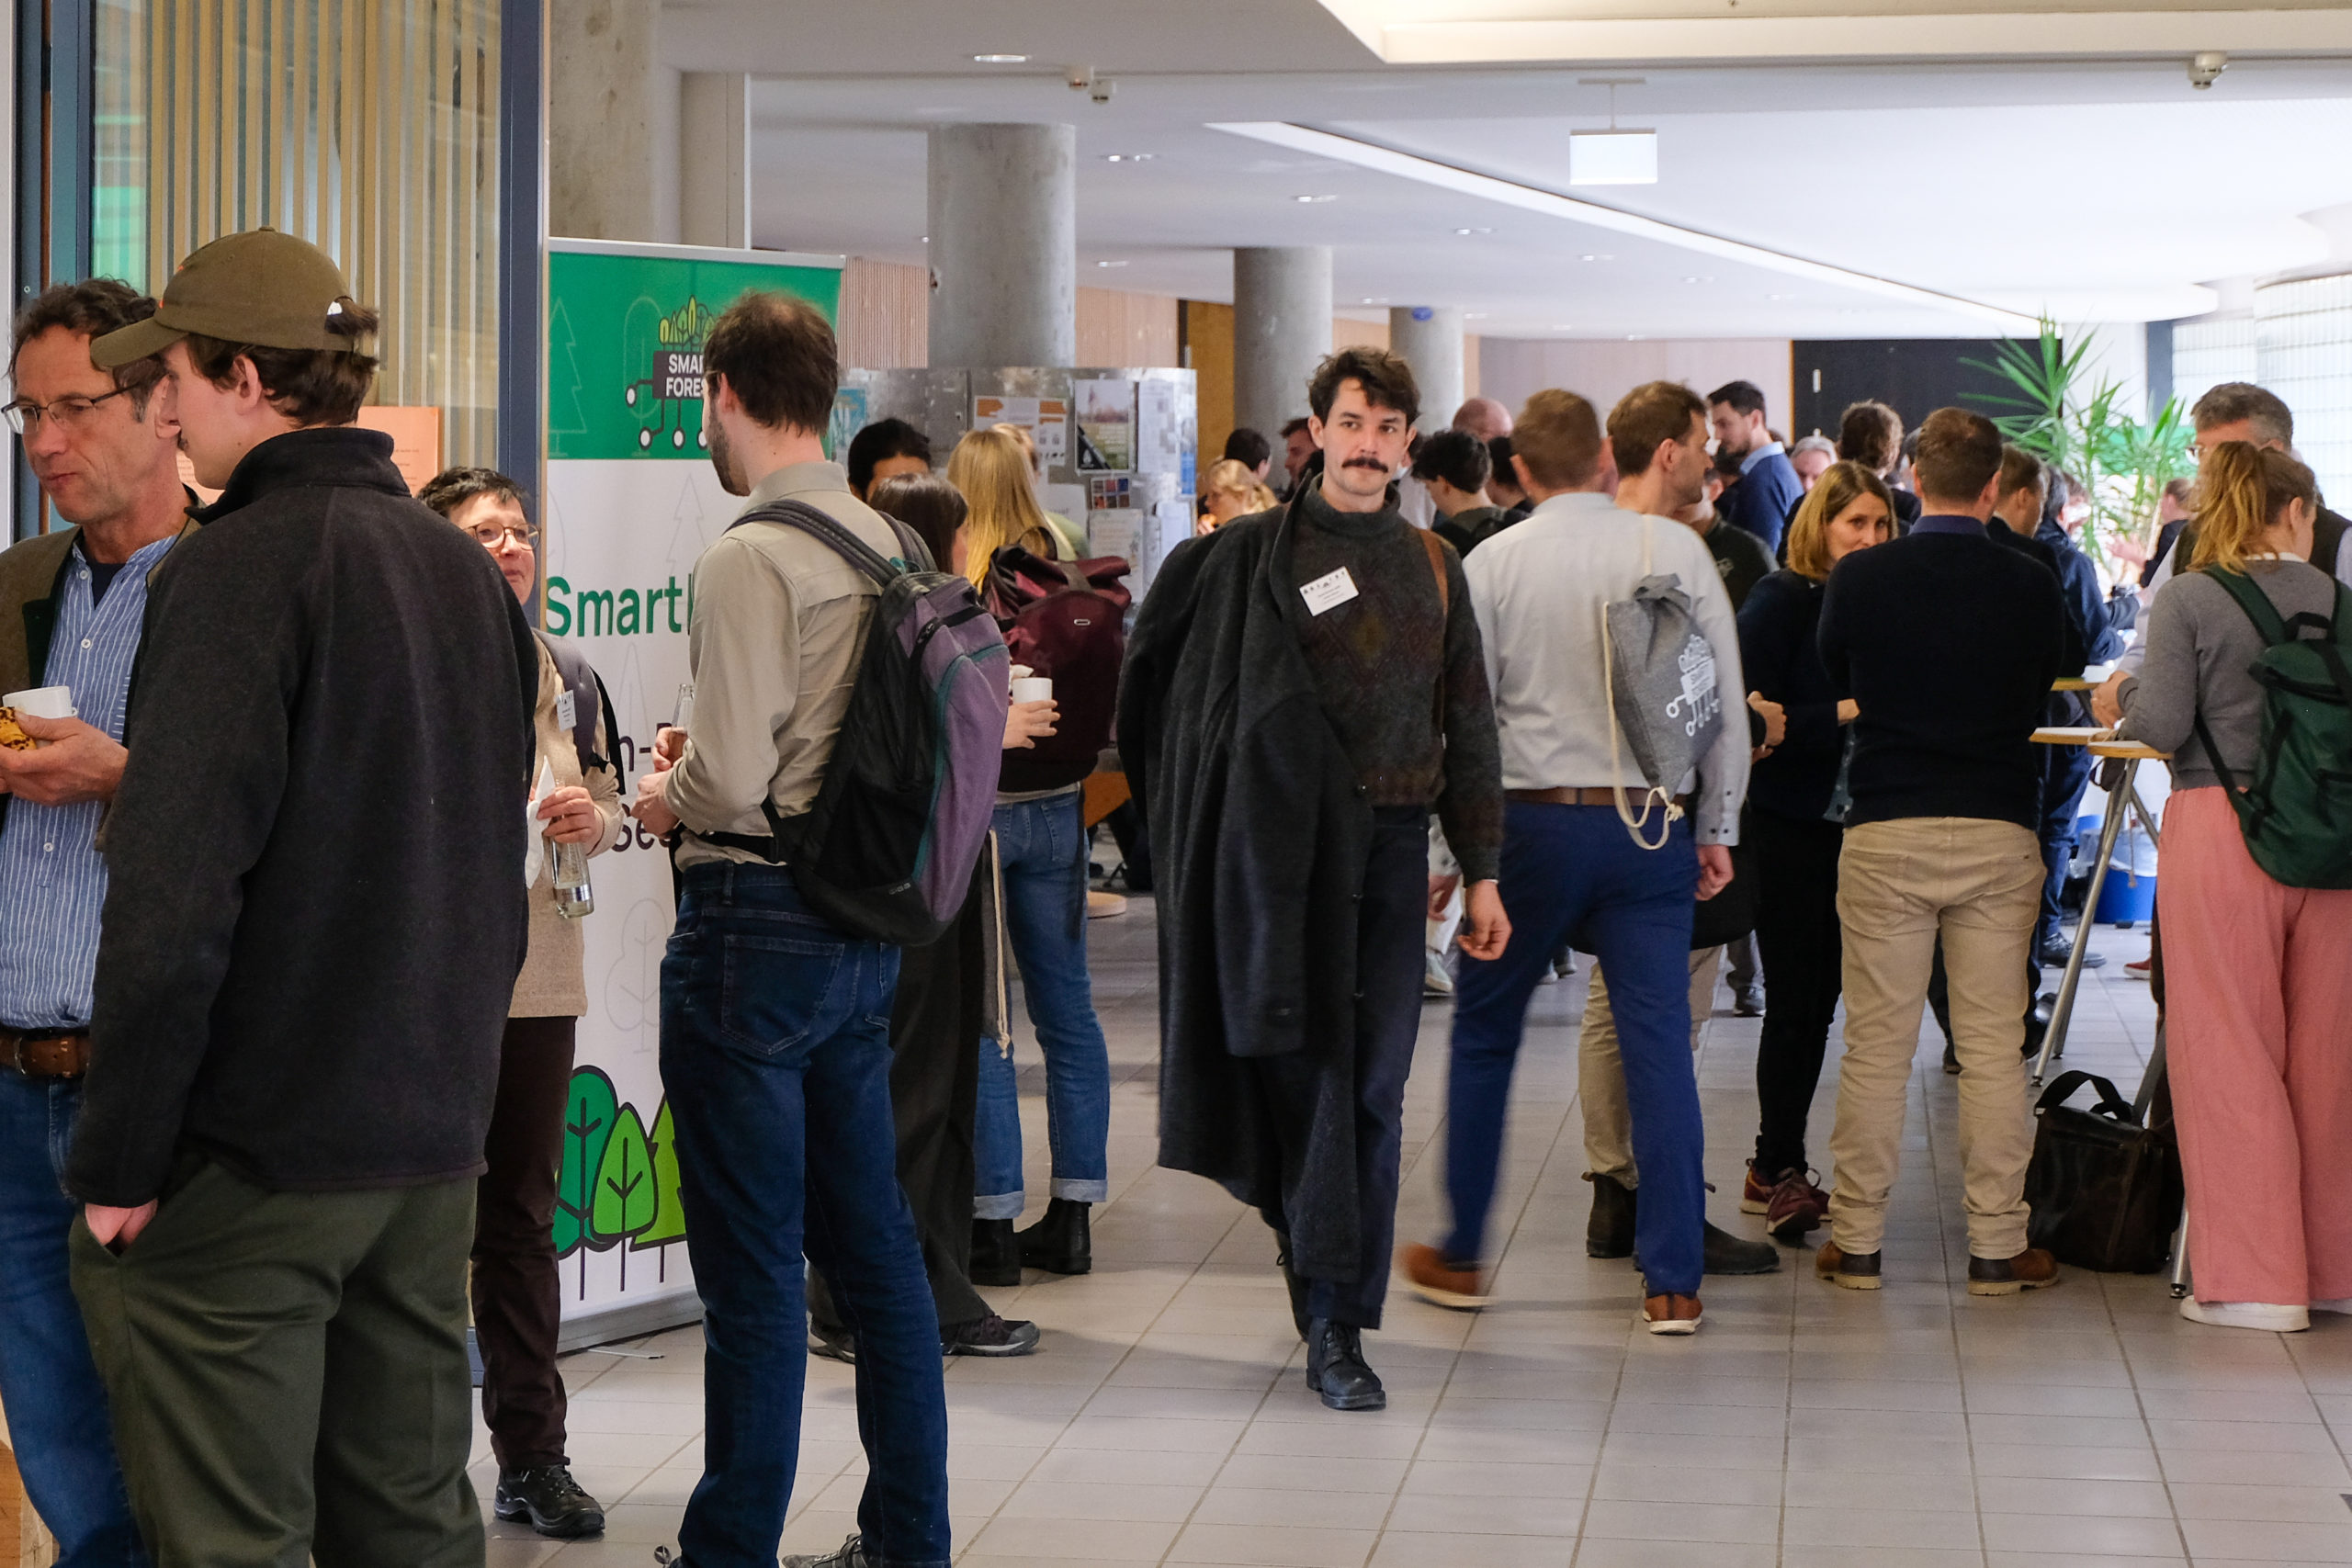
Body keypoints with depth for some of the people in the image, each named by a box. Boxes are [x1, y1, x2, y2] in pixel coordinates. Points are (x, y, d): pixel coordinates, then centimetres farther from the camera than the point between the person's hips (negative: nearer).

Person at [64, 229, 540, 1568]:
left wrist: (119, 1157, -14)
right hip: (435, 1133, 8)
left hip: (249, 1157, -8)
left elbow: (176, 897, -20)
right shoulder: (472, 573, 10)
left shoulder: (243, 568, -14)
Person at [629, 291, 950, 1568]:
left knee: (751, 1268, -1)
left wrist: (661, 800, -1)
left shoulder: (752, 558, -16)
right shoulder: (886, 542, 9)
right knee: (869, 1240, 15)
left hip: (755, 931, -8)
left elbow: (728, 777, -21)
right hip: (862, 922, 8)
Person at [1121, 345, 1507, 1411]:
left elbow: (1468, 726, 14)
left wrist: (1481, 871, 11)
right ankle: (1330, 1326, 0)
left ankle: (1339, 1304, 13)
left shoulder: (1432, 566, 12)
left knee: (1376, 1087, 3)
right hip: (1292, 844, -3)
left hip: (1395, 845, 4)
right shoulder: (1257, 554, 0)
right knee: (1313, 1075, -4)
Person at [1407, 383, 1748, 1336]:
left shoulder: (1494, 562, -3)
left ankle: (1463, 1258, 22)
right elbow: (1725, 703, 0)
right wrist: (1715, 830, 10)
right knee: (1659, 1043, 3)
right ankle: (1673, 1282, 3)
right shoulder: (1677, 551, -1)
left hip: (1533, 820, 0)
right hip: (1650, 825, 1)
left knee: (1484, 1034, 14)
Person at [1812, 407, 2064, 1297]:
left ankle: (1856, 1242, 10)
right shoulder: (2031, 588, -4)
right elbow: (2037, 700, 11)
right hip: (2000, 832, 0)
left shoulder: (1859, 579, -5)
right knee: (1993, 1047, 5)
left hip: (1885, 832, 0)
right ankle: (1996, 1247, 9)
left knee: (1876, 1045, 5)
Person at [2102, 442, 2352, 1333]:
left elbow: (2163, 725, -11)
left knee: (2230, 1057, 2)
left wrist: (2123, 695, 10)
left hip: (2219, 831, -3)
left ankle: (2253, 1279, 3)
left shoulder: (2187, 600, -4)